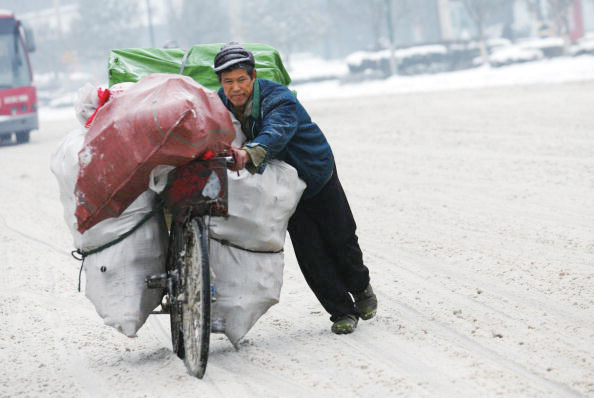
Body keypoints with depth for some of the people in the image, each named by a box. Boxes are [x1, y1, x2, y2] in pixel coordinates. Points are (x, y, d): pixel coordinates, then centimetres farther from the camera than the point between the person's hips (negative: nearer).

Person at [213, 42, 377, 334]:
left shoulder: (278, 99, -33)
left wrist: (250, 153, -71)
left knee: (341, 239, 9)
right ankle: (342, 311, 10)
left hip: (318, 176, -3)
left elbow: (276, 133, -52)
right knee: (309, 251, -5)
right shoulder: (220, 104, -13)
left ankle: (361, 288, 40)